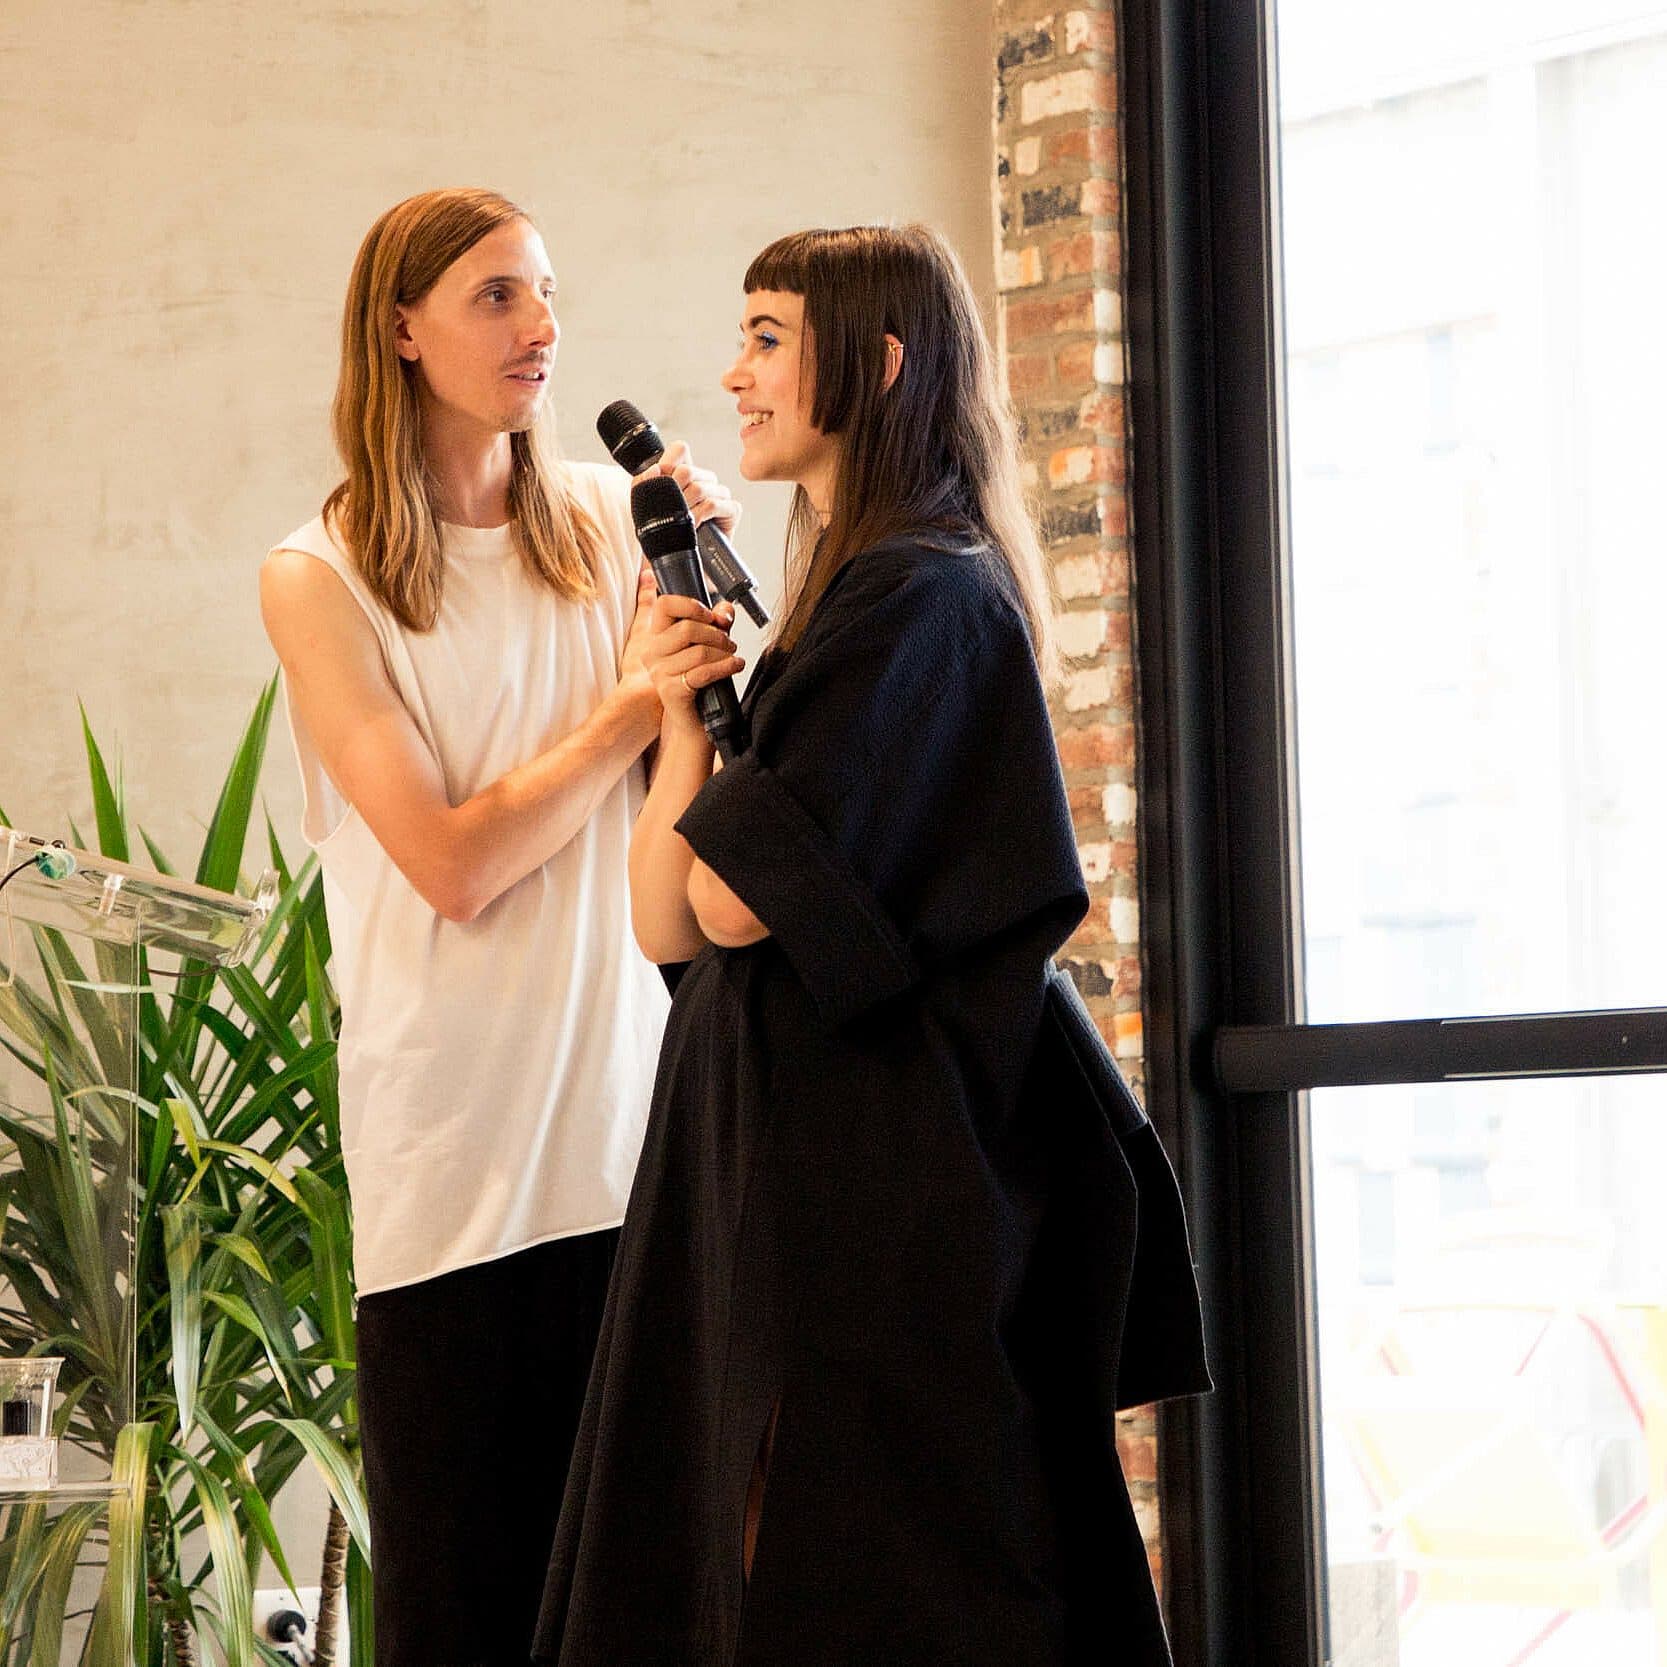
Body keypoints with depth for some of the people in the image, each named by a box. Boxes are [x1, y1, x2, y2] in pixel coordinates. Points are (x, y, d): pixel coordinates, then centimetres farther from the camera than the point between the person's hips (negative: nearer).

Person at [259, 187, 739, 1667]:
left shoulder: (605, 520, 10)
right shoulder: (320, 582, -1)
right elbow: (455, 867, -10)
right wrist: (635, 701, -4)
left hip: (632, 1135, 3)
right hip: (455, 1151, -3)